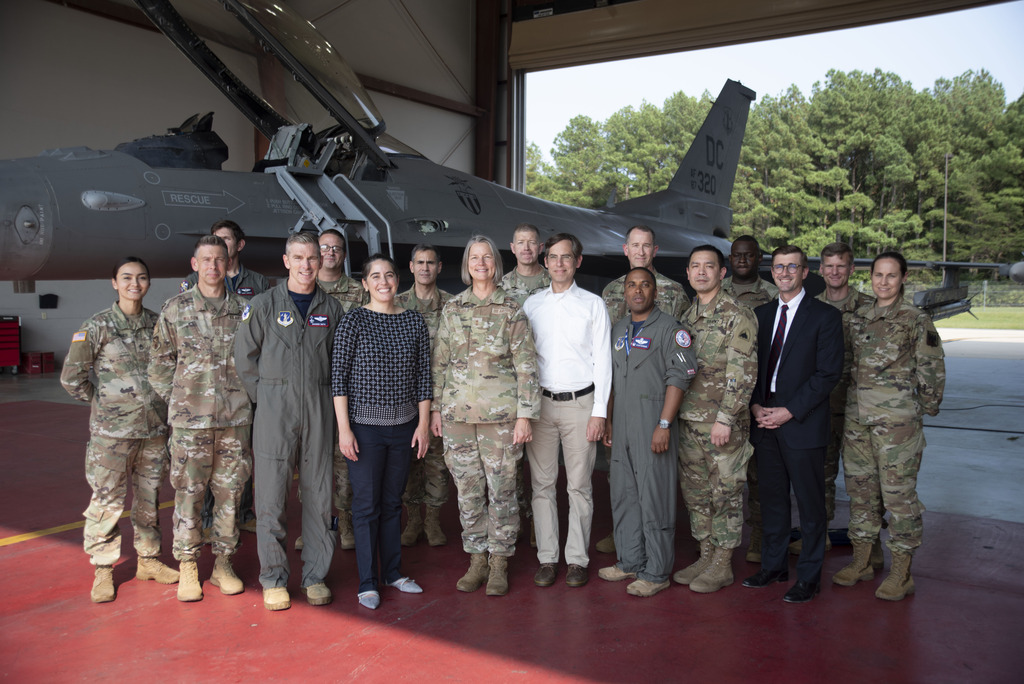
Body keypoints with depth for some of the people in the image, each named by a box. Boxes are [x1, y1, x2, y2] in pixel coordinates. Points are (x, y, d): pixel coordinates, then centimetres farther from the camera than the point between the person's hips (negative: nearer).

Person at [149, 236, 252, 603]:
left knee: (230, 491, 8)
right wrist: (176, 400, 3)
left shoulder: (243, 308, 5)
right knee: (188, 492, 3)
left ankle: (223, 563, 21)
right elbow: (160, 361, 6)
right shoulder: (175, 308, 1)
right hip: (190, 418, -1)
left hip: (236, 416, 2)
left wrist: (247, 395, 6)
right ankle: (187, 568, 17)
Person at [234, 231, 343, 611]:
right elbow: (244, 356, 3)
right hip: (274, 410, -2)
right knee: (271, 496, 0)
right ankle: (273, 579, 14)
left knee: (318, 494, 6)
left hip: (318, 410, 2)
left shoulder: (331, 308, 8)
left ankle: (315, 576, 18)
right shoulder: (265, 305, 0)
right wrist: (266, 397, 1)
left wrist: (321, 395, 7)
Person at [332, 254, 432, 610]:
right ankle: (368, 581, 15)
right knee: (367, 503, 3)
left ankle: (393, 571, 28)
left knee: (393, 501, 14)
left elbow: (423, 375, 7)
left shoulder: (415, 323, 4)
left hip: (403, 424, 3)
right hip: (364, 425, -3)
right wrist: (344, 428, -12)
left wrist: (424, 423, 4)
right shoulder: (353, 322, -6)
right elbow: (338, 377, -8)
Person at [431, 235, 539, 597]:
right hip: (457, 412, 3)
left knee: (501, 490, 2)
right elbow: (439, 361, 12)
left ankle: (499, 564, 16)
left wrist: (525, 415, -8)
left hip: (500, 413, -3)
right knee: (468, 491, 8)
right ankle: (477, 561, 22)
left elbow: (526, 366, -3)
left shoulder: (512, 311, -1)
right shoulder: (452, 308, 9)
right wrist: (436, 407, 8)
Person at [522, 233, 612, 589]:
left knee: (579, 485, 3)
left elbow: (602, 360, 1)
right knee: (542, 484, 4)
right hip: (539, 402, 2)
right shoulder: (531, 304, 10)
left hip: (580, 402, -2)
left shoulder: (593, 304, 4)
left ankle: (577, 559, 13)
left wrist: (599, 411, -6)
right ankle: (547, 557, 14)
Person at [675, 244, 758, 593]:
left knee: (725, 492, 3)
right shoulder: (688, 315, 12)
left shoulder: (737, 315, -10)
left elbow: (743, 372, -16)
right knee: (695, 490, 13)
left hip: (723, 421, -7)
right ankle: (706, 555, 26)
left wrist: (724, 418, -20)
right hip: (689, 420, 7)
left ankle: (722, 564, 14)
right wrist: (675, 414, 12)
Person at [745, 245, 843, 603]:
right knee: (772, 498, 14)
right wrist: (755, 405, -2)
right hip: (764, 421, 5)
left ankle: (809, 576, 15)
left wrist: (790, 411, -15)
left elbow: (829, 373, -10)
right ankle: (774, 565, 28)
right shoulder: (760, 314, 13)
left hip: (803, 424, -5)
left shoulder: (825, 316, -4)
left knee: (810, 503, 4)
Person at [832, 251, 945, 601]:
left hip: (897, 419, -5)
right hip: (856, 417, 6)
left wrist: (922, 410, 4)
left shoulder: (916, 320, -4)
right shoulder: (859, 316, 10)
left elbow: (933, 372, -1)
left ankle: (901, 573, 9)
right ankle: (861, 561, 24)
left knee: (898, 493, -2)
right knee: (860, 488, 12)